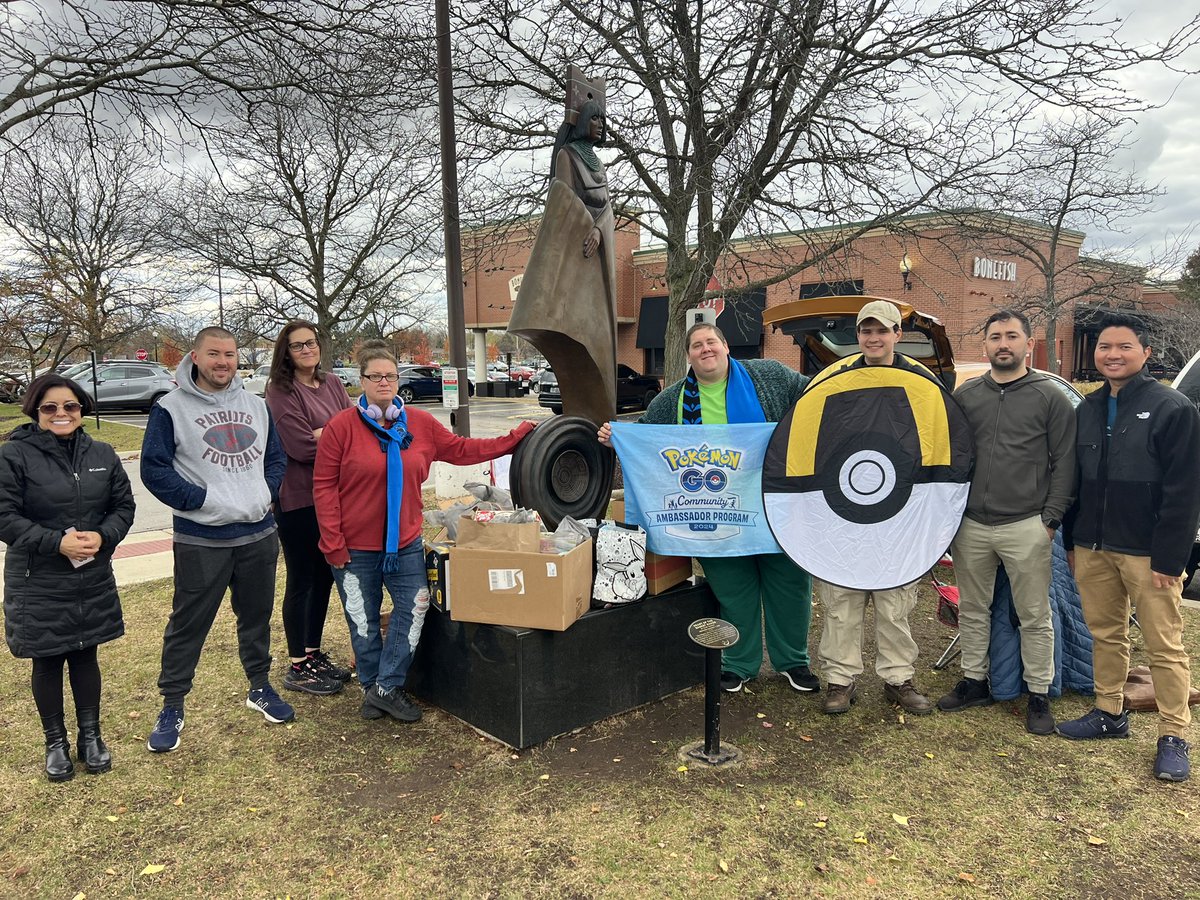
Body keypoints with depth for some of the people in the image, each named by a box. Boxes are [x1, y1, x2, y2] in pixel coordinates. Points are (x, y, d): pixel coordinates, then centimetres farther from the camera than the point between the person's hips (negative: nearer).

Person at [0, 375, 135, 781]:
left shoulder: (102, 454, 2)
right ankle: (56, 742, 29)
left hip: (93, 580, 3)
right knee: (47, 663, 11)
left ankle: (90, 736, 31)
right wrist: (57, 542, -22)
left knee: (86, 656, 15)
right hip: (37, 584, -3)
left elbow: (123, 506, 6)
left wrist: (102, 537, -13)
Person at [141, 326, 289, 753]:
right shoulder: (171, 408, -6)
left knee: (257, 615, 17)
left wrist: (264, 493, -2)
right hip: (201, 540, -4)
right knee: (187, 624, 4)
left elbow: (276, 457, 15)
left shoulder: (256, 405, 9)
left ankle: (260, 687, 33)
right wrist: (203, 500, -15)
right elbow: (155, 469, -9)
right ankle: (172, 707, 19)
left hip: (260, 534, 5)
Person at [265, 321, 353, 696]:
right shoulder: (281, 391, -10)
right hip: (298, 499, -6)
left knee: (325, 576, 14)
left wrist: (324, 434, -14)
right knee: (301, 580, 3)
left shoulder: (332, 384, 10)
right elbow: (301, 447, -18)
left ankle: (314, 653, 28)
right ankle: (298, 667, 15)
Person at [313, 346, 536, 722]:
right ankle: (373, 688, 30)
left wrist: (515, 438, 6)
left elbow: (461, 450, 10)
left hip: (404, 542, 3)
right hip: (355, 547, -3)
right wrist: (333, 545, -11)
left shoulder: (420, 423, 2)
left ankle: (386, 687, 15)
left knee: (415, 608, -1)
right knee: (363, 621, 9)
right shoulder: (342, 426, -9)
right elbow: (324, 486, -9)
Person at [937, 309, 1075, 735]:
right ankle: (974, 682, 29)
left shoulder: (1050, 398, 1)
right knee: (972, 610, 14)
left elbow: (1064, 464, 0)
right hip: (970, 526, 3)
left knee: (1035, 617, 6)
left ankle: (1039, 696, 20)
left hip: (1026, 528, -3)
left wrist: (1050, 519, -7)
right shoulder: (965, 395, 8)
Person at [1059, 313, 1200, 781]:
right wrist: (1072, 540, 12)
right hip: (1093, 548, 6)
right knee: (1105, 634, 15)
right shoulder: (1087, 409, 11)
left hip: (1147, 552, -6)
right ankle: (1110, 713, 29)